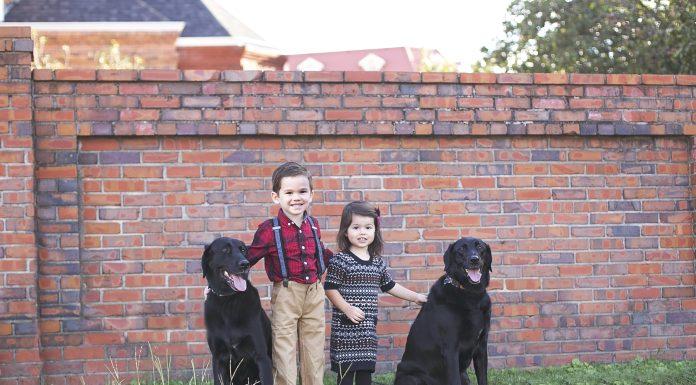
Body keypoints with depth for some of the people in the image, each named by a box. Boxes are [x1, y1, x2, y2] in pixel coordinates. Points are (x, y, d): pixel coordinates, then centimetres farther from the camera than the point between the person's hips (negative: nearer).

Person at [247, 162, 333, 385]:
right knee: (284, 350, 0)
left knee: (314, 350, 11)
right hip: (286, 293, -5)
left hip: (314, 293, 5)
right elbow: (248, 258, -7)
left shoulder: (313, 225, 6)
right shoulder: (269, 230, -10)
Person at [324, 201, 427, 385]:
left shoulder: (377, 263, 10)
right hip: (345, 327, -6)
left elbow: (390, 286, 21)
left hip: (368, 328, 6)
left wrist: (416, 297, 23)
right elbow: (330, 289, -10)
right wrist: (348, 309, -18)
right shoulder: (340, 260, -8)